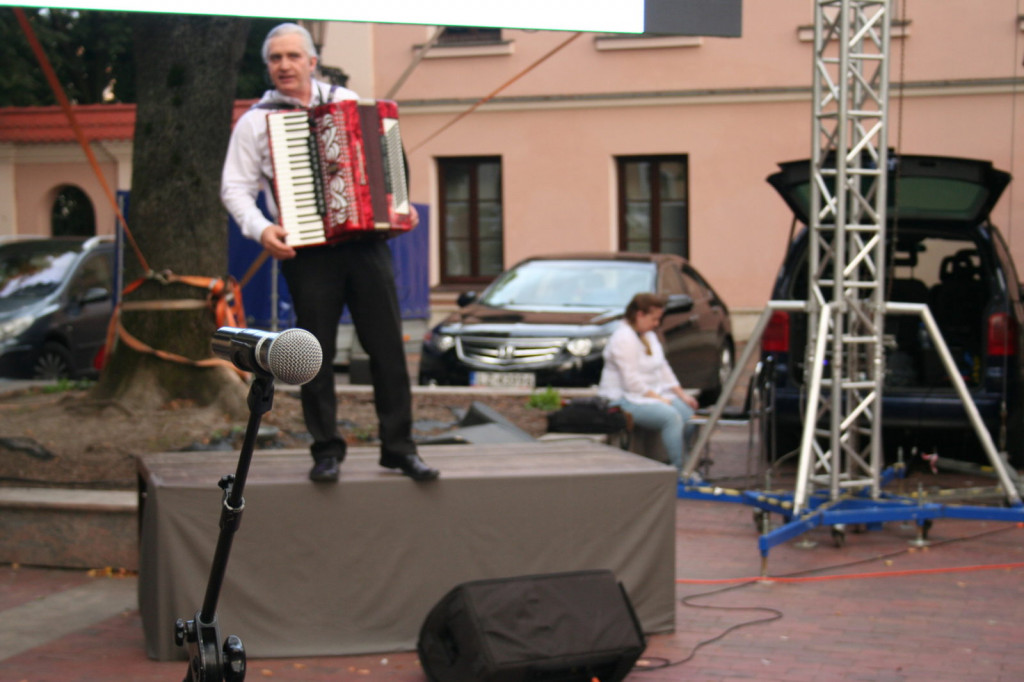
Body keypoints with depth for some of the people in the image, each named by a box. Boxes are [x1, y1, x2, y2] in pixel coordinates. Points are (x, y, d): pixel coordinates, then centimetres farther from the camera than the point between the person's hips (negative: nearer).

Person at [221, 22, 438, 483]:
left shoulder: (347, 101, 13)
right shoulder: (257, 120, 5)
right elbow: (235, 188, 2)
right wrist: (261, 229, -14)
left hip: (365, 241, 2)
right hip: (307, 250, -2)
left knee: (388, 346, 1)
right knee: (316, 353, 0)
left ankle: (398, 447, 9)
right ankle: (326, 451, 12)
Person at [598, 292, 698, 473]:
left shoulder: (649, 335, 16)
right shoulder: (623, 338, -16)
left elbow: (663, 368, 20)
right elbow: (632, 382, -21)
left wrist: (681, 394, 8)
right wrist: (659, 399, -19)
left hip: (652, 393, 9)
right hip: (625, 399, -9)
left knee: (688, 413, -14)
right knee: (671, 416, -31)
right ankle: (680, 470, -28)